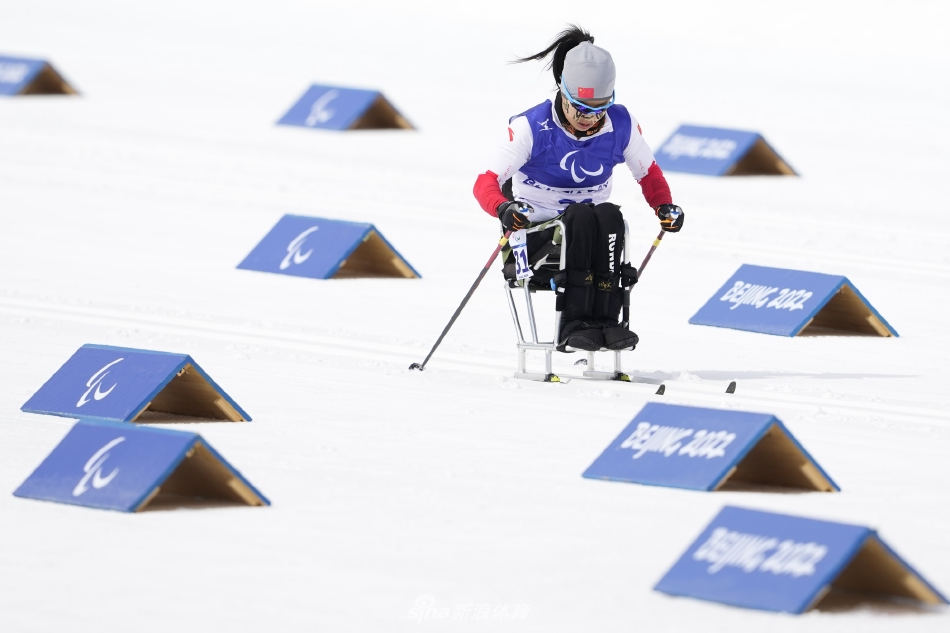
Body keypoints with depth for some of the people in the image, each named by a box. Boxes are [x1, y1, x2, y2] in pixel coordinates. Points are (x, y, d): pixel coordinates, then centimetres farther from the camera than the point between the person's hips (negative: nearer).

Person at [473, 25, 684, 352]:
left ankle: (605, 319, -37)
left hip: (590, 238, 3)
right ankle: (574, 323, -40)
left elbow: (649, 174, 11)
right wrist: (504, 208, -39)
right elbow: (486, 182, -17)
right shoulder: (533, 127, -14)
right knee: (581, 216, -34)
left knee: (609, 215, -31)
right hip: (537, 236, -3)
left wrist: (665, 207, -10)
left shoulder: (620, 125, -5)